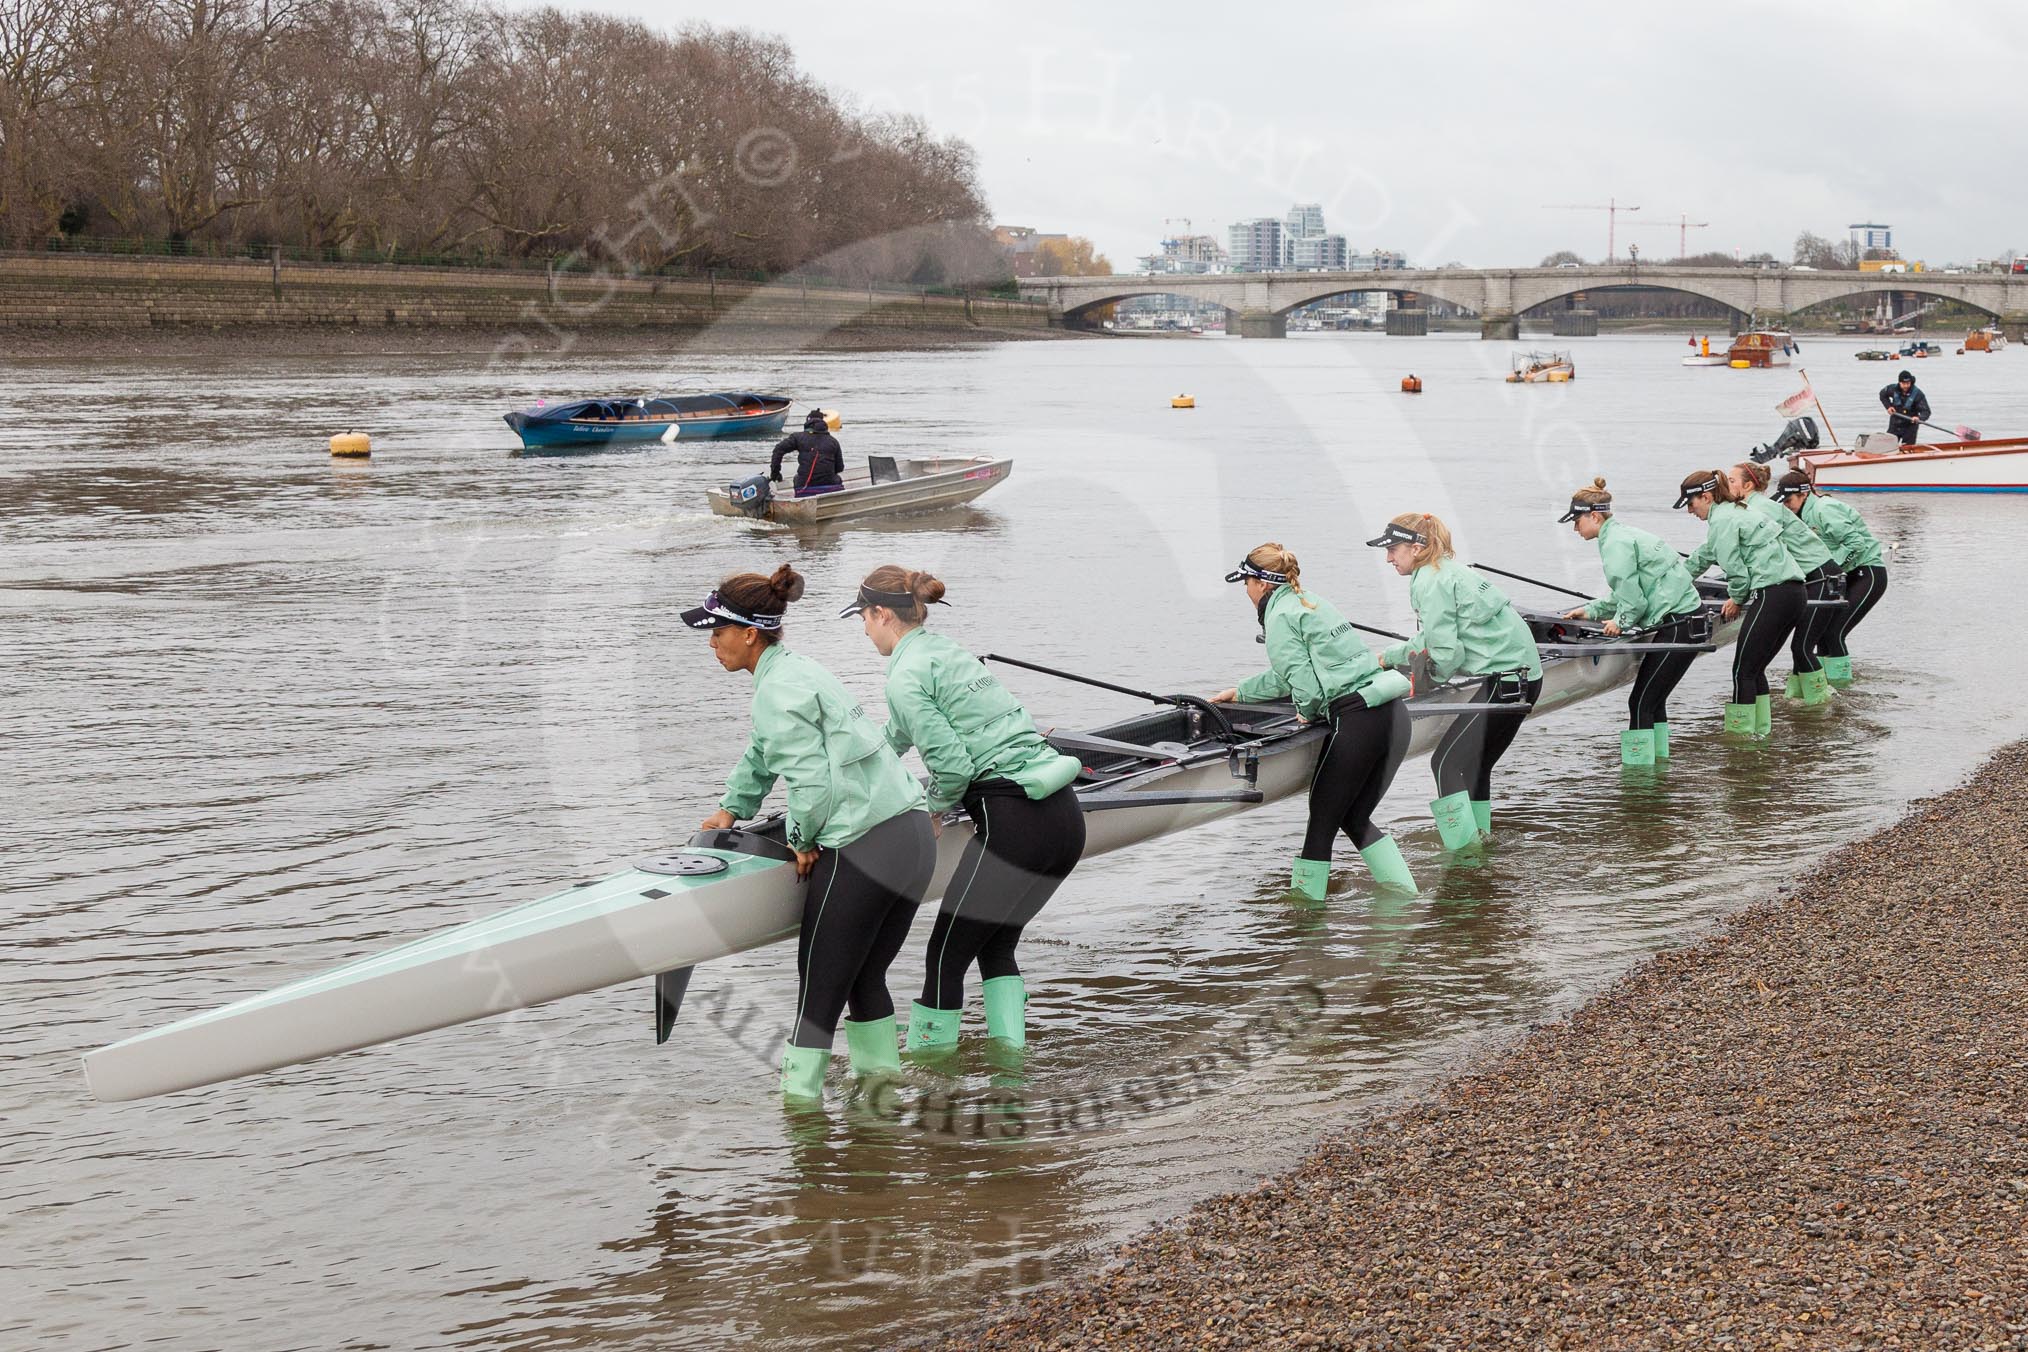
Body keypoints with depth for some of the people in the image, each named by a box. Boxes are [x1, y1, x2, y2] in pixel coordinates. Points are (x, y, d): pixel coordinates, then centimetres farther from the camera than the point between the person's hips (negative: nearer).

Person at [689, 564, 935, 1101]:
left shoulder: (778, 691, -12)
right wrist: (731, 809, 37)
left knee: (819, 986, 0)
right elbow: (763, 754, 36)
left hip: (864, 848, -9)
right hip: (915, 836, 9)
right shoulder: (795, 670, 19)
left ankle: (800, 1096, 4)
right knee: (866, 978, 20)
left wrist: (804, 842, -3)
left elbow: (811, 779, -17)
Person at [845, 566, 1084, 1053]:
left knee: (947, 956, 3)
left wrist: (935, 809, 6)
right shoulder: (948, 651, 23)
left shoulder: (905, 677, -5)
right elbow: (897, 735, 41)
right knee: (997, 947, 20)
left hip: (1014, 822, -9)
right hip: (1066, 817, 9)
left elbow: (951, 764, -15)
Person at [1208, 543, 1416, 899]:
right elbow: (1287, 675, 36)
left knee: (1322, 820, 2)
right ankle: (1407, 897, 15)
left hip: (1357, 719, -9)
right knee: (1356, 818, 18)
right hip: (1394, 713, 9)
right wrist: (1239, 693, 45)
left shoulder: (1280, 617, -4)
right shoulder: (1313, 603, 24)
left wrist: (1308, 712, 6)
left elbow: (1303, 682, -14)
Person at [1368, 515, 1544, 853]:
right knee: (1474, 764, 18)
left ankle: (1463, 851, -13)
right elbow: (1431, 640, 25)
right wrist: (1387, 657, 24)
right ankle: (1479, 839, 25)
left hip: (1506, 679, -10)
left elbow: (1445, 653, -15)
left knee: (1447, 762, -9)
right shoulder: (1447, 571, 18)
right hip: (1525, 672, 10)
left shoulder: (1432, 582, -12)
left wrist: (1431, 677, 4)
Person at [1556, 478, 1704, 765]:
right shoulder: (1624, 534, 17)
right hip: (1688, 619, 10)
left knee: (1641, 702, -7)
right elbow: (1627, 591, 23)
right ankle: (1657, 761, 23)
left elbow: (1632, 598, -17)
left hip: (1678, 626, -10)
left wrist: (1621, 622, 1)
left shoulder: (1616, 543, -15)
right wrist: (1591, 611, 19)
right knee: (1653, 699, 17)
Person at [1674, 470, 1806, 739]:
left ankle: (1741, 732, -2)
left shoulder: (1722, 520, -6)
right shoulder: (1735, 513, 26)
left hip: (1772, 594, -10)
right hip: (1795, 593, 10)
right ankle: (1760, 731, 17)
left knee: (1743, 671, -4)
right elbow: (1703, 556, 38)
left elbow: (1736, 569, -10)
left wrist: (1737, 599, 9)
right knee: (1755, 669, 15)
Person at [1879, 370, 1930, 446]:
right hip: (1894, 425, 3)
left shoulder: (1917, 394, -19)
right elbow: (1883, 394, 13)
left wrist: (1919, 418, -43)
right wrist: (1888, 406, -2)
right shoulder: (1893, 389, -9)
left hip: (1910, 426, -3)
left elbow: (1926, 412, -22)